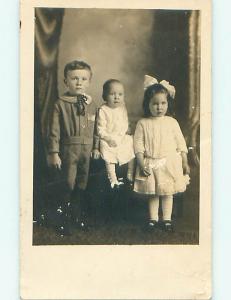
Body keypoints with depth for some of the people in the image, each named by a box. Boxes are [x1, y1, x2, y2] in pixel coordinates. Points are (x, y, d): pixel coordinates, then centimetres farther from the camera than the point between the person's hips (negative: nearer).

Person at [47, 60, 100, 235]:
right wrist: (53, 153, -10)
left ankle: (79, 215, 27)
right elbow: (54, 130, -7)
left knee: (82, 185, 12)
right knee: (68, 186, 1)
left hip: (87, 151, 4)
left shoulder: (92, 105, 6)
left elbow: (96, 129, 12)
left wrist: (96, 147, 7)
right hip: (69, 150, -4)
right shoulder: (61, 104, -7)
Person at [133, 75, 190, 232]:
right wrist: (141, 164, -12)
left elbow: (181, 143, 4)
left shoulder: (172, 122, 1)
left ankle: (167, 219, 14)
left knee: (167, 192, 5)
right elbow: (138, 145, -4)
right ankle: (153, 218, 18)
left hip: (170, 163, 0)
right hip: (150, 164, 0)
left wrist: (185, 163, 2)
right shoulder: (143, 124, -1)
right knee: (152, 193, 8)